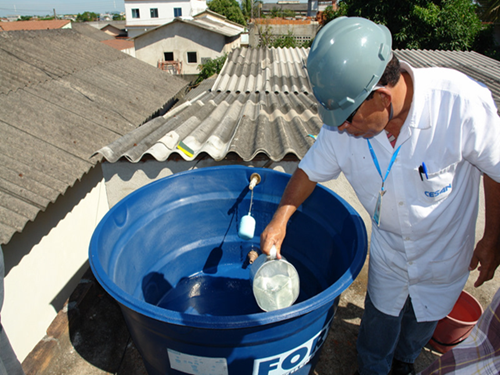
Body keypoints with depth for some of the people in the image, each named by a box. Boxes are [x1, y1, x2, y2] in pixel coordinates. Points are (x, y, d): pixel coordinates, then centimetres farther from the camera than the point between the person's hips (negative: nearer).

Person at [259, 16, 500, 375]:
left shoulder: (462, 103, -34)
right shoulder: (341, 127, -25)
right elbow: (312, 169, -8)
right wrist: (280, 218, -19)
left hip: (445, 251, 0)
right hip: (388, 248, 1)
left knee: (424, 318, 25)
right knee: (381, 315, 19)